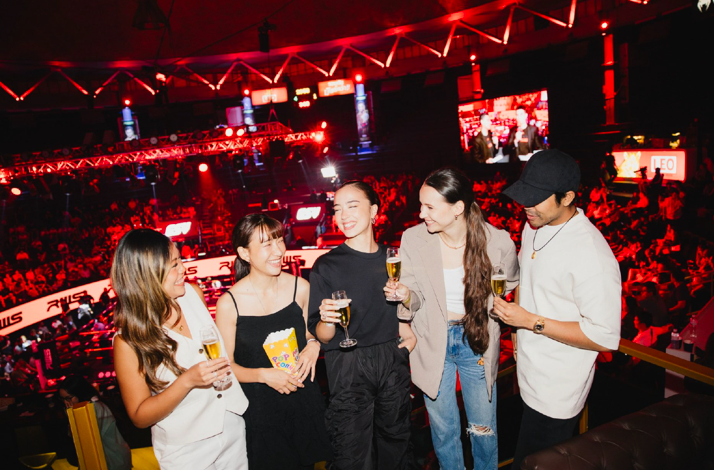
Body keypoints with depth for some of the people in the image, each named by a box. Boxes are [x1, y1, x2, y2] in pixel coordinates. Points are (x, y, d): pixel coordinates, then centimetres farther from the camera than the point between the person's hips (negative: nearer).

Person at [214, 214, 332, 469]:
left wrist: (313, 345, -11)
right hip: (259, 409, -3)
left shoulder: (300, 287, -8)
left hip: (303, 400, 3)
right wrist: (264, 375, -22)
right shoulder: (229, 304, -17)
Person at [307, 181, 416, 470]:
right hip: (348, 368, -3)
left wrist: (408, 332, 4)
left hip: (393, 361, 4)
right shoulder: (326, 266, -8)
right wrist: (327, 321, -28)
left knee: (395, 441, 18)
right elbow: (322, 337, -9)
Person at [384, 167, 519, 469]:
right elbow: (416, 295, -5)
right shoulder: (413, 239, -14)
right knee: (443, 429, 18)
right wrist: (406, 296, -26)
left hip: (477, 342, 0)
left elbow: (511, 284, 5)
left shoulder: (497, 241, -16)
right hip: (432, 343, 1)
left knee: (484, 428, 18)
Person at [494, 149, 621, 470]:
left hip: (556, 390, -7)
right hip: (529, 373, 8)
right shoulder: (534, 227, -1)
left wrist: (531, 322, -25)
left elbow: (605, 338, -25)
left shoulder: (591, 254, -28)